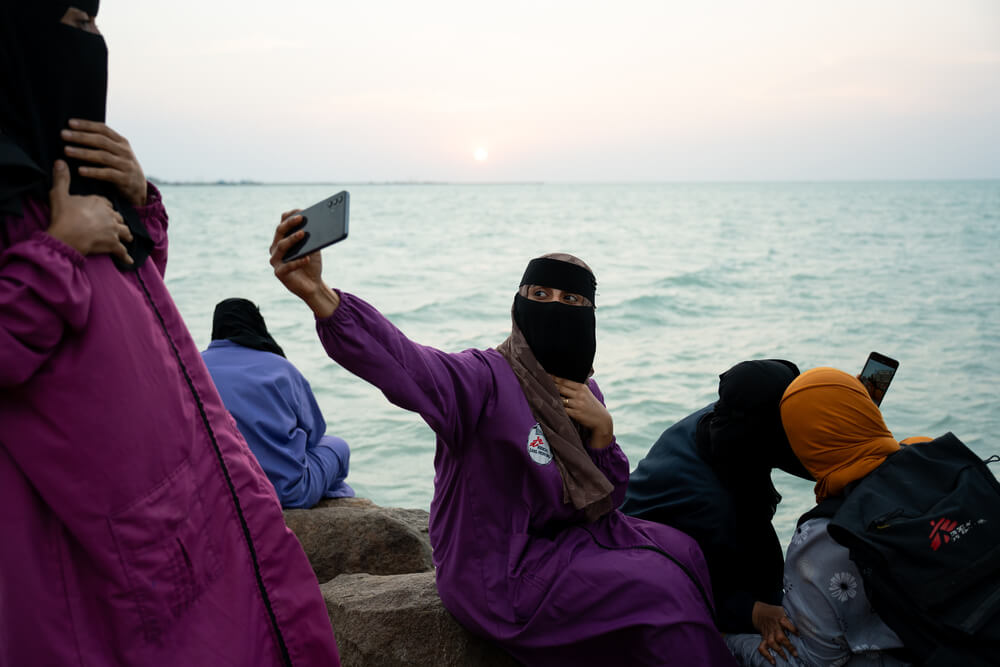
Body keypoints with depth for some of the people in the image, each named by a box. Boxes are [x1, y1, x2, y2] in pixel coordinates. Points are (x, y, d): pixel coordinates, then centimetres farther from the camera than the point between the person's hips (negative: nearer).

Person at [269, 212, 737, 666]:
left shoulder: (584, 392, 2)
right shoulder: (486, 380, -22)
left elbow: (606, 500, 3)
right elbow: (403, 363, -42)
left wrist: (601, 428, -16)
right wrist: (319, 295, -59)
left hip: (560, 541, 8)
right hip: (498, 573, -8)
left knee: (680, 551, 12)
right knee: (659, 591, -12)